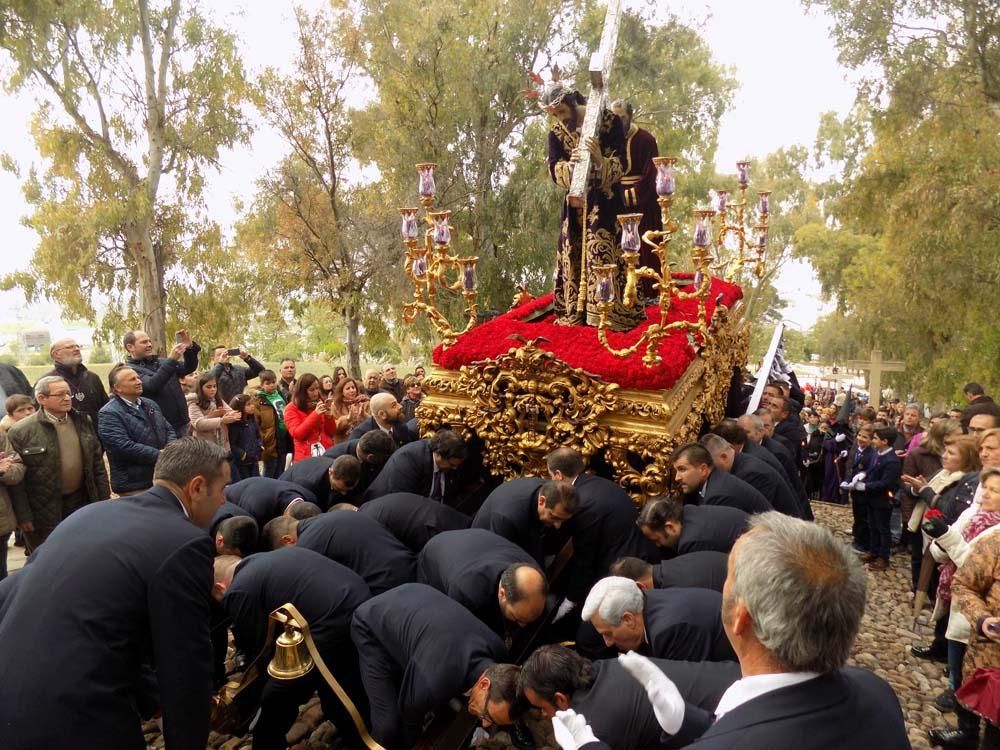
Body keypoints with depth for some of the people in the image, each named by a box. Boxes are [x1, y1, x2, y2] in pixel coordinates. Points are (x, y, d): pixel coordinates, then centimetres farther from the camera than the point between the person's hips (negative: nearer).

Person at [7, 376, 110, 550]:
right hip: (43, 510, -4)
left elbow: (97, 462, 9)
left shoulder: (83, 421, 3)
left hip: (81, 502, 4)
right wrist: (22, 515, -11)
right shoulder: (21, 431, -11)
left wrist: (103, 497, 7)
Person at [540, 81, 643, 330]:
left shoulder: (608, 121, -8)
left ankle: (607, 312, -6)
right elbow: (554, 170, -9)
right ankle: (575, 312, 11)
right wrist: (570, 165, -31)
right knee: (573, 256, 3)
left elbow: (619, 165, -13)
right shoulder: (556, 133, 3)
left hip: (604, 201, -4)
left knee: (603, 254, -11)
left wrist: (599, 159, -34)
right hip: (575, 202, 4)